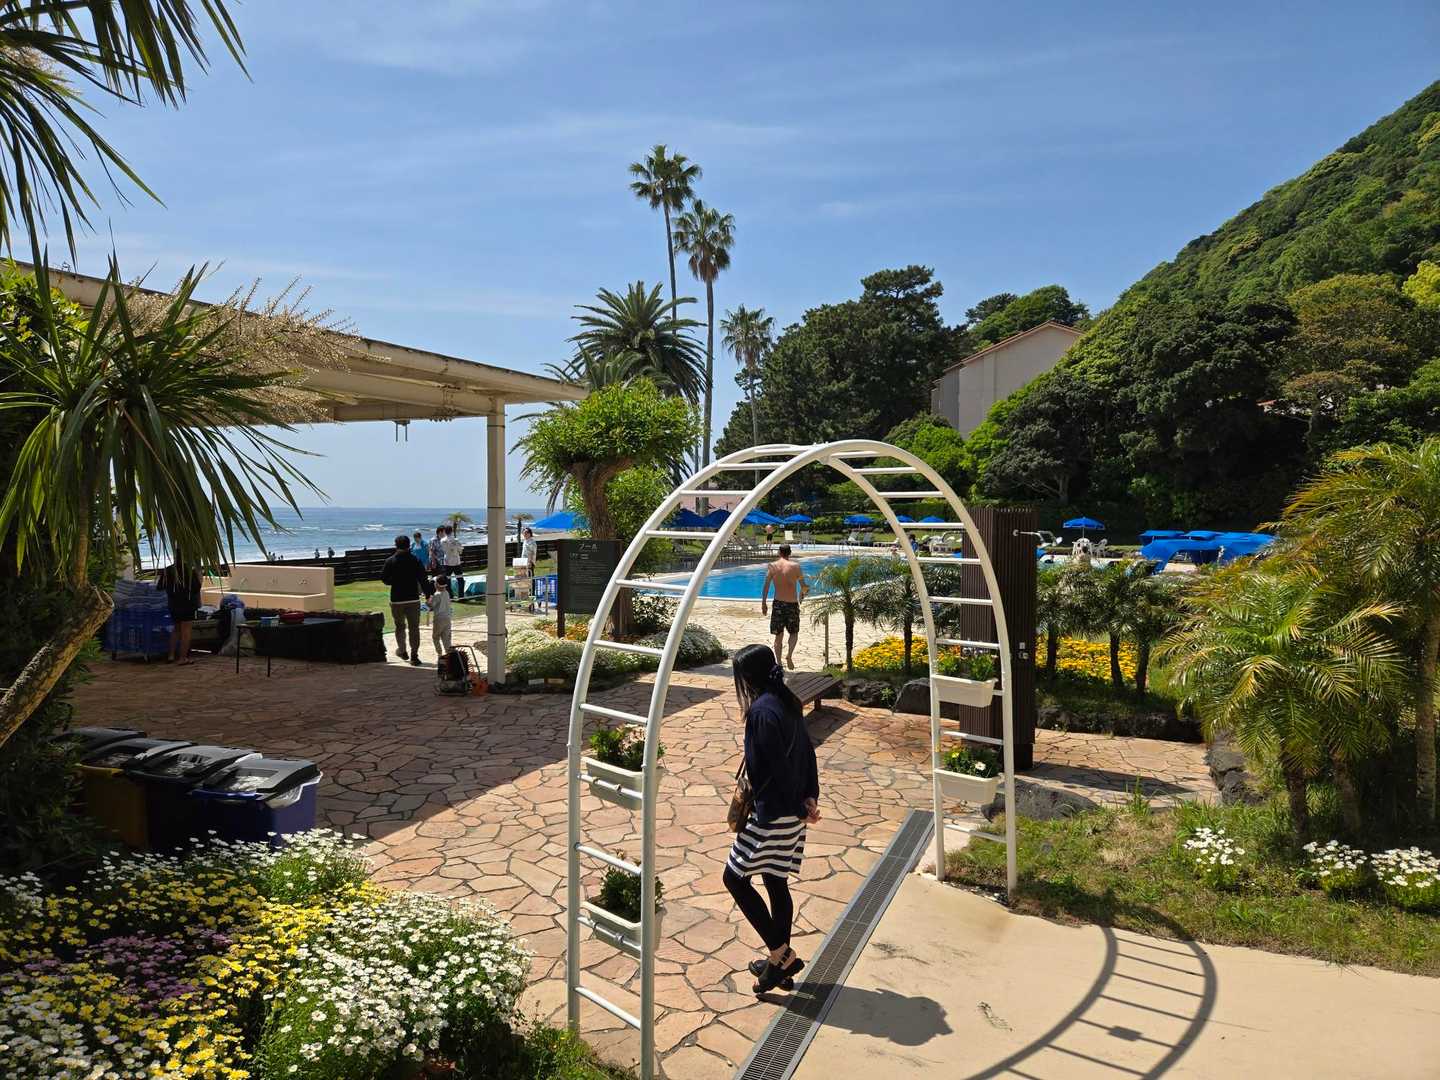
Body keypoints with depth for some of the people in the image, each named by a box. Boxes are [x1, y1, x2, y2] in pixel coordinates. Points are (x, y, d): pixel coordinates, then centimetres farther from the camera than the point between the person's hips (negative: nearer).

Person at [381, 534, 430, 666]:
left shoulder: (390, 561, -4)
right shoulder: (415, 561, -5)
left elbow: (384, 578, 2)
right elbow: (423, 580, -6)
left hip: (396, 600, 1)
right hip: (413, 599, -1)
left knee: (400, 626, 20)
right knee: (414, 628, 3)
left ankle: (402, 651, 33)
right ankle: (414, 656, -2)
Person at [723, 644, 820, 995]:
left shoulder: (761, 711, -22)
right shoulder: (788, 702, 6)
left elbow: (778, 767, -22)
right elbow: (807, 750, 9)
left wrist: (800, 809, -11)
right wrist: (810, 798, 4)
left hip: (772, 814, -9)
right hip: (791, 813, 9)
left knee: (734, 877, 5)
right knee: (776, 884, 18)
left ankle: (781, 955, 9)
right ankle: (781, 962, 29)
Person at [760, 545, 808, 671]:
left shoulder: (772, 566, 0)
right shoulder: (795, 566, -4)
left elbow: (766, 586, -7)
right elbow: (804, 586, -2)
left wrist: (763, 603, -1)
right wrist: (804, 592, 21)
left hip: (778, 603, 1)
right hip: (792, 604, -1)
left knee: (779, 634, 13)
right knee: (794, 632, 16)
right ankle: (789, 654, -9)